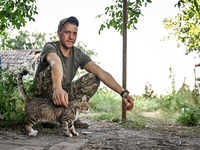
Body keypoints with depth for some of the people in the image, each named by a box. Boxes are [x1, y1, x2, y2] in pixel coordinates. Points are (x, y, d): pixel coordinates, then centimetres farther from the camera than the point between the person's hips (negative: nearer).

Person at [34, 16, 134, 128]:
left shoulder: (78, 54, -2)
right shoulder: (50, 47, -17)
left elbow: (101, 73, -14)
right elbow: (55, 63, -42)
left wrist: (123, 93, -26)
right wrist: (57, 88, -66)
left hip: (64, 92, 5)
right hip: (44, 95, -5)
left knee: (93, 78, -10)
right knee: (55, 70, -33)